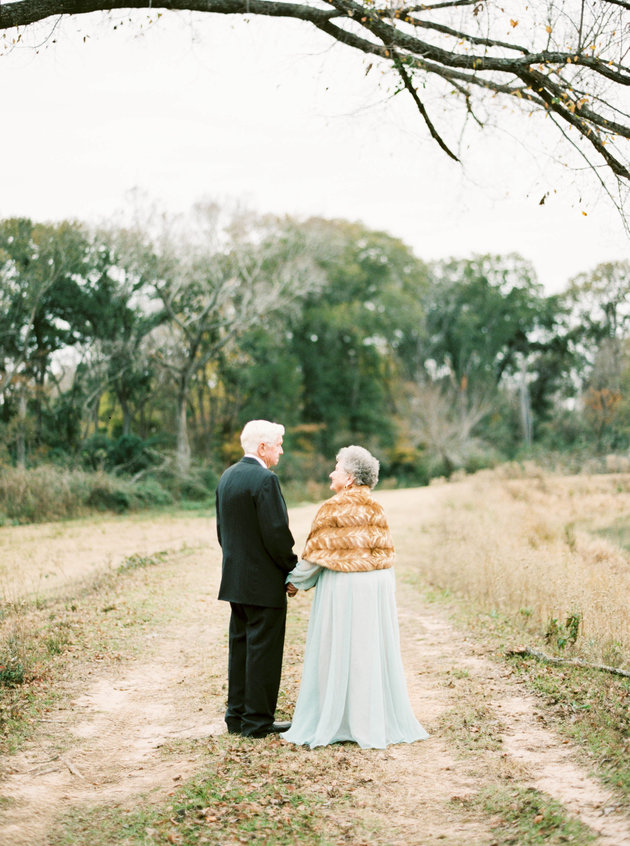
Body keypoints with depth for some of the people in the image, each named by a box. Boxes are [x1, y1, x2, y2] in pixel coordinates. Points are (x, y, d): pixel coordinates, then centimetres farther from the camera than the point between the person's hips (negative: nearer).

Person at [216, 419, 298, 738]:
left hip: (235, 579, 9)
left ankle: (237, 716, 22)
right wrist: (294, 569, -7)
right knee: (264, 650, 0)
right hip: (264, 584, -9)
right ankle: (257, 721, 6)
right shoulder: (265, 480, -18)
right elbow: (277, 534, -20)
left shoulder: (227, 477, 9)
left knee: (240, 646, 15)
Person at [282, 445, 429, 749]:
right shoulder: (376, 508, 8)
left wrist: (295, 580, 7)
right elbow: (381, 551, 12)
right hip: (379, 585, 6)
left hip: (343, 587, -6)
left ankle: (328, 724, 10)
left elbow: (315, 554, -9)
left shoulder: (333, 509, -12)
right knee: (374, 652, 12)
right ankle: (383, 721, 18)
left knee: (337, 654, 3)